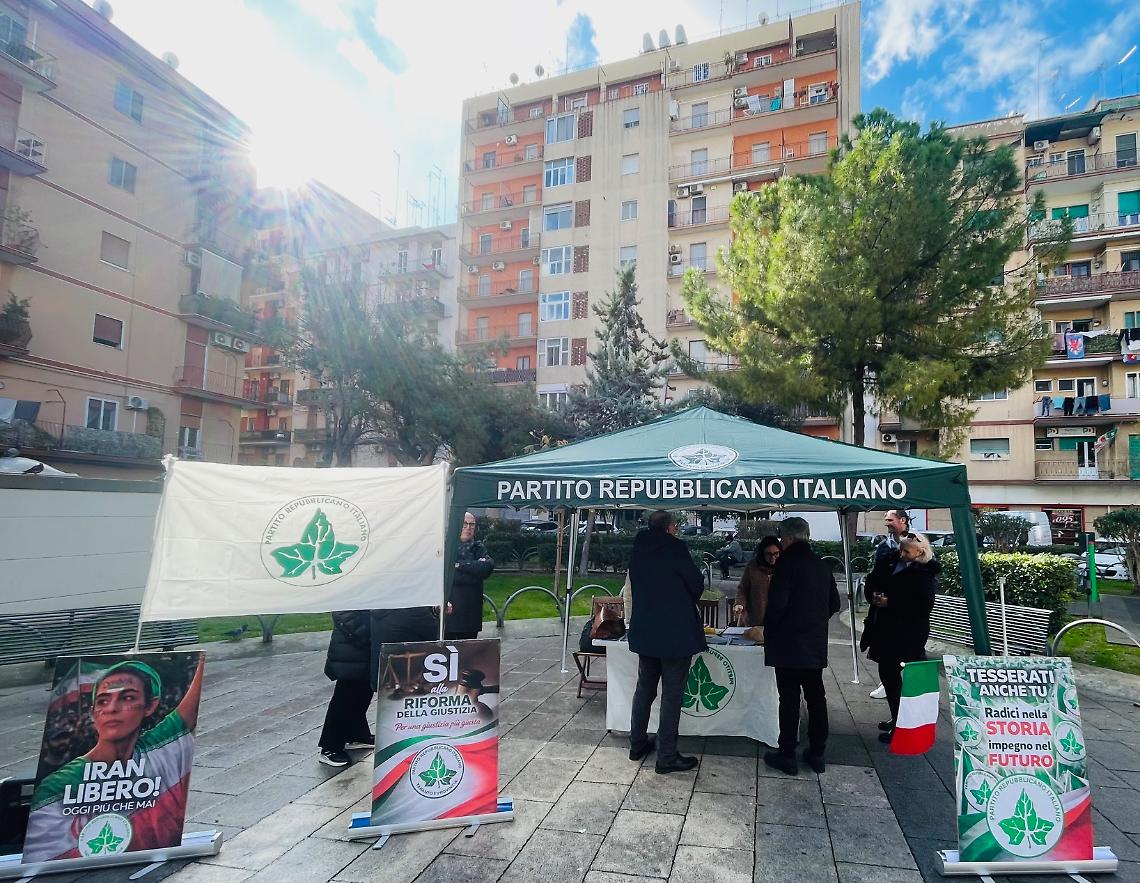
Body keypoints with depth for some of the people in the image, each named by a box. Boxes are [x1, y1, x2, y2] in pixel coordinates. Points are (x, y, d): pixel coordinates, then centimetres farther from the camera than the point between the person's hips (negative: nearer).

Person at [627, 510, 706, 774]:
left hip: (644, 631, 6)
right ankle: (666, 757, 9)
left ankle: (637, 744, 30)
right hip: (676, 633, -6)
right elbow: (697, 583, -8)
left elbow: (636, 587, 11)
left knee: (644, 688, 19)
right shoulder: (675, 547, -14)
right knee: (672, 694, 3)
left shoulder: (638, 551, 4)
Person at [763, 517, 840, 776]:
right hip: (816, 645, 7)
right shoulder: (821, 565, 8)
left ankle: (787, 755, 8)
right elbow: (834, 604, 16)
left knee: (789, 700, 0)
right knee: (816, 698, 13)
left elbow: (777, 602, -20)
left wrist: (768, 631, -5)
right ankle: (817, 753, 22)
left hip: (788, 645, -7)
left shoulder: (787, 562, -15)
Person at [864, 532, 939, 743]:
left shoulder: (923, 574, -13)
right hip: (886, 629, 7)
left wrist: (890, 603, -21)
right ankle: (896, 718, 31)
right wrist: (873, 595, -9)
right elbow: (871, 583, 12)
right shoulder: (890, 563, 6)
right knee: (887, 673, 15)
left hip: (907, 634, -7)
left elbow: (923, 606, -21)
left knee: (892, 675, -4)